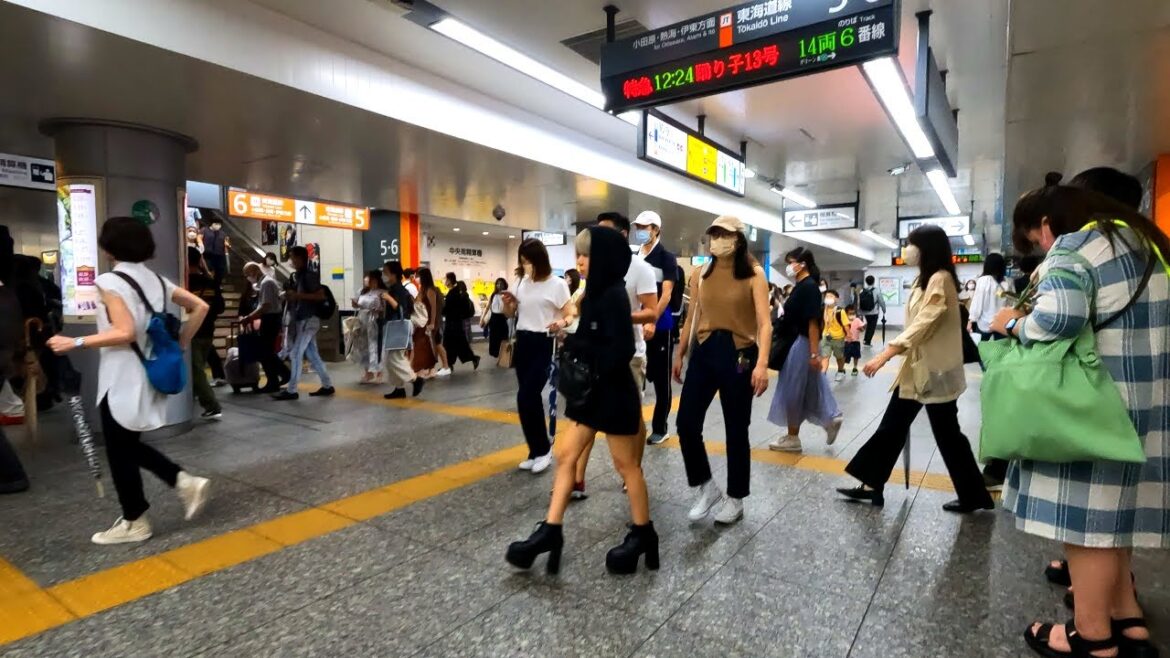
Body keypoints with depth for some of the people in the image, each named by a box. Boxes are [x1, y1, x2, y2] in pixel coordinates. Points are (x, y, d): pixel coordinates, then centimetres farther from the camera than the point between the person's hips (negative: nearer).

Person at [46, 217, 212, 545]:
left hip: (123, 380, -8)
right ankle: (186, 482, 11)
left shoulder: (110, 281, -14)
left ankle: (134, 522, 18)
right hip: (149, 375, 8)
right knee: (129, 446, 21)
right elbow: (200, 307, 9)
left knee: (119, 451, 7)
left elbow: (125, 333, -23)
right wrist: (181, 343, 15)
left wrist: (75, 343, -16)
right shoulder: (156, 279, 8)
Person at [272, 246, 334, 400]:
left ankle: (291, 391, -1)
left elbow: (321, 295, -19)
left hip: (308, 320, -9)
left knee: (295, 354, -7)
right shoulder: (294, 276, 14)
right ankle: (327, 386, 15)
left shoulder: (309, 275, -11)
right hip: (299, 320, 9)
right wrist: (288, 296, 6)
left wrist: (298, 295, -21)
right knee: (312, 355, 10)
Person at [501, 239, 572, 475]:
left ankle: (542, 449, 5)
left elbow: (569, 316, -6)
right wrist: (507, 303, -4)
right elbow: (510, 314, 17)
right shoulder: (521, 282, 10)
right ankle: (537, 451, 21)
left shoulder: (557, 284, -8)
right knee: (531, 398, 9)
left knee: (525, 397, -13)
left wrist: (562, 323, -29)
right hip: (522, 343, 6)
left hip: (544, 345, -6)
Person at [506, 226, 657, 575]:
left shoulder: (614, 294, -18)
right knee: (565, 454, 9)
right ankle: (551, 530, 18)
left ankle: (643, 533, 23)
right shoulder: (595, 292, 10)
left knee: (626, 464, 5)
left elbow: (621, 349, -24)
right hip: (590, 390, 9)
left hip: (613, 392, -9)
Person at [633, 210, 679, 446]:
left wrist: (652, 322, -22)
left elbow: (666, 294, -12)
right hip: (636, 325, 5)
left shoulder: (666, 258, -4)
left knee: (661, 378, 5)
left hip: (660, 327, -5)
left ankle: (660, 428, 16)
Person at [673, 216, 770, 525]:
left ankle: (735, 498, 26)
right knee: (686, 422, -1)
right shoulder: (700, 274, 7)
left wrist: (762, 363, -25)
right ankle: (705, 487, 21)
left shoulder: (754, 274, -5)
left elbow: (764, 323, -13)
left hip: (739, 353, -4)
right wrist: (679, 354, 15)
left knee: (736, 430, 7)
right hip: (704, 351, 4)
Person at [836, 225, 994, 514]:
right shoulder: (924, 279, 16)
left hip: (935, 370, -9)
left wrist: (885, 354, -28)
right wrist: (891, 354, 11)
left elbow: (923, 325, -24)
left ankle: (973, 496, 18)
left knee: (947, 435, 2)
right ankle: (872, 485, 14)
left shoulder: (940, 279, -15)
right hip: (916, 368, 9)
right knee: (892, 426, 8)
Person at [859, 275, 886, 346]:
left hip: (865, 313, 4)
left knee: (868, 325, 23)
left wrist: (860, 312, 9)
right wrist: (884, 310, 9)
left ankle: (866, 340, 22)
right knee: (872, 327, 4)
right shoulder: (876, 291, -12)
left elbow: (859, 303, -1)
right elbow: (881, 301, -7)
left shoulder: (862, 291, -3)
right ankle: (868, 342, 3)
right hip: (874, 313, -4)